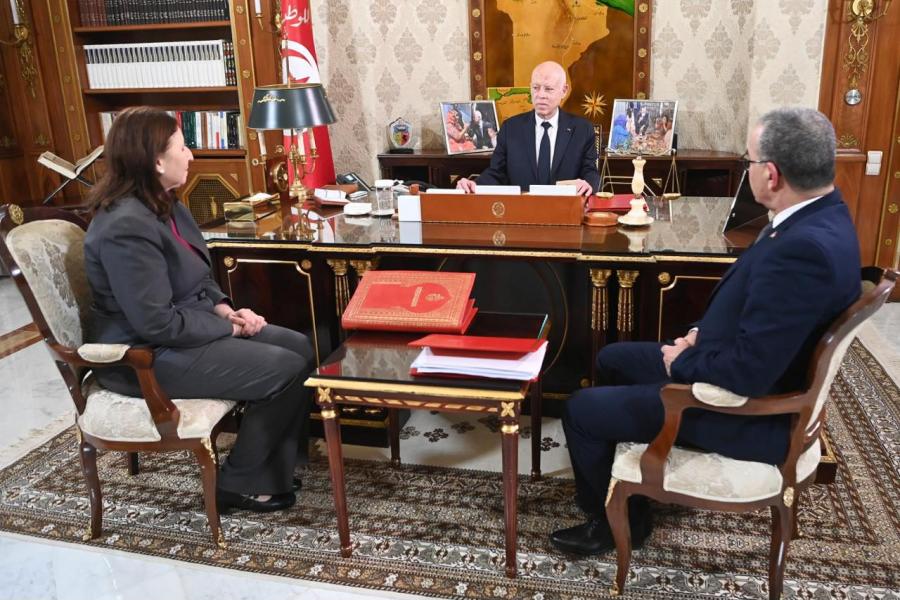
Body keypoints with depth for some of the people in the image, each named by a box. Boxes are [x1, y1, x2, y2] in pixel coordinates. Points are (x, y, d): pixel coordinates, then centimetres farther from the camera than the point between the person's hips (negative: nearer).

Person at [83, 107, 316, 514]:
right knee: (288, 370, -14)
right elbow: (158, 324, -27)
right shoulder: (127, 228, -26)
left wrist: (224, 309, -1)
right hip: (150, 356, -10)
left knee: (301, 348, 1)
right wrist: (230, 328, -14)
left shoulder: (164, 205, 6)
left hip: (186, 325, 10)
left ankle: (272, 473, 9)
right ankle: (239, 484, 5)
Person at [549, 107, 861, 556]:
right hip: (749, 372, 10)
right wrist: (706, 332, 2)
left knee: (582, 409, -3)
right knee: (612, 359, 21)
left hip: (751, 412, -10)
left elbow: (749, 374, -33)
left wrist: (682, 362, -15)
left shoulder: (805, 248, -34)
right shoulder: (820, 214, -2)